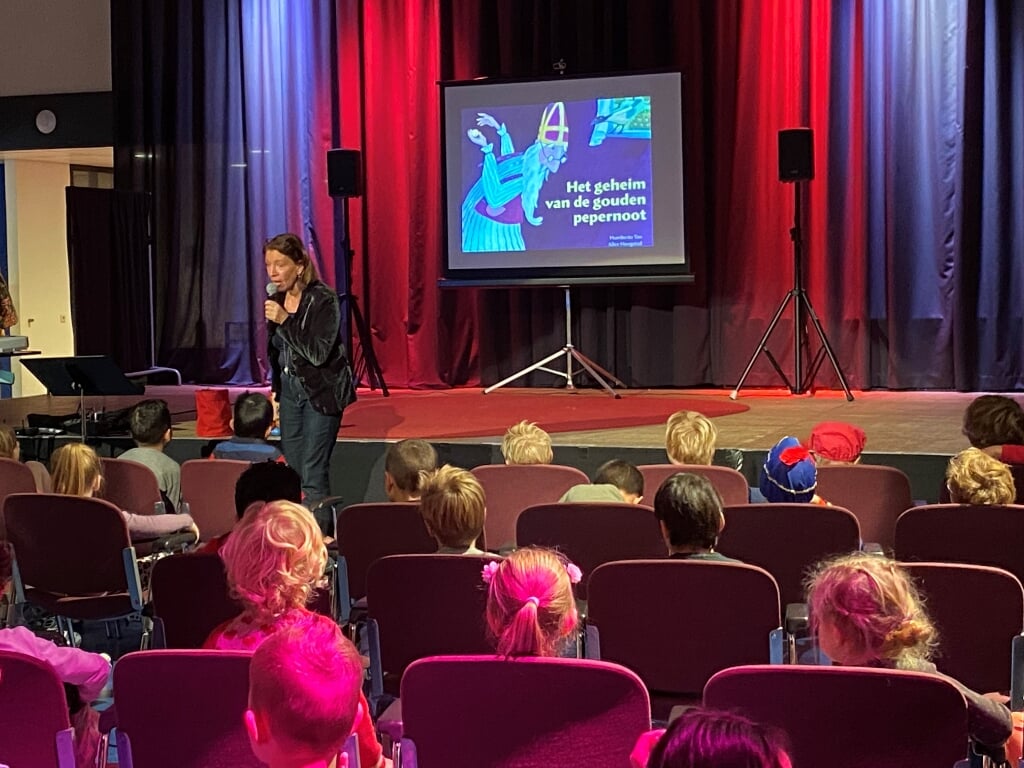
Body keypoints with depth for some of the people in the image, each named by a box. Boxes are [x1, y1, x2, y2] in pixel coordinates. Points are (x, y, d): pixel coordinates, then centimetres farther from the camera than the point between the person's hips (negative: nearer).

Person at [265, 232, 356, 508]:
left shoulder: (324, 300, -16)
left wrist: (285, 320, -28)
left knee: (313, 474, -11)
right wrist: (276, 392, 19)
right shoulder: (277, 300, 5)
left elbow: (318, 353, -25)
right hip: (289, 388, 7)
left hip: (321, 391, -7)